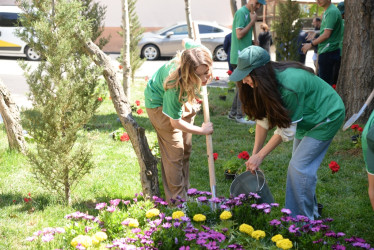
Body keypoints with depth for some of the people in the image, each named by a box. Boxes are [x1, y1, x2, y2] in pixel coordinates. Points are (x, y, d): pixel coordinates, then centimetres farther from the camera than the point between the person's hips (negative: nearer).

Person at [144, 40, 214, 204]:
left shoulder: (203, 54, -32)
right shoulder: (175, 85, -45)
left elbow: (187, 42, -4)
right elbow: (175, 122, -28)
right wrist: (202, 130, -17)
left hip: (182, 99, 7)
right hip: (160, 103, -7)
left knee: (186, 148, 14)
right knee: (174, 151, -9)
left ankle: (184, 193, 28)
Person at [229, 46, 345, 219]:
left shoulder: (290, 85, -37)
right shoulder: (269, 79, -14)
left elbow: (286, 130, -28)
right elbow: (263, 118, -8)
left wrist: (260, 156, -21)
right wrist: (254, 153, -11)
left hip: (327, 116, -8)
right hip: (306, 117, 8)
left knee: (299, 166, -12)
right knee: (298, 165, 9)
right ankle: (311, 211, 24)